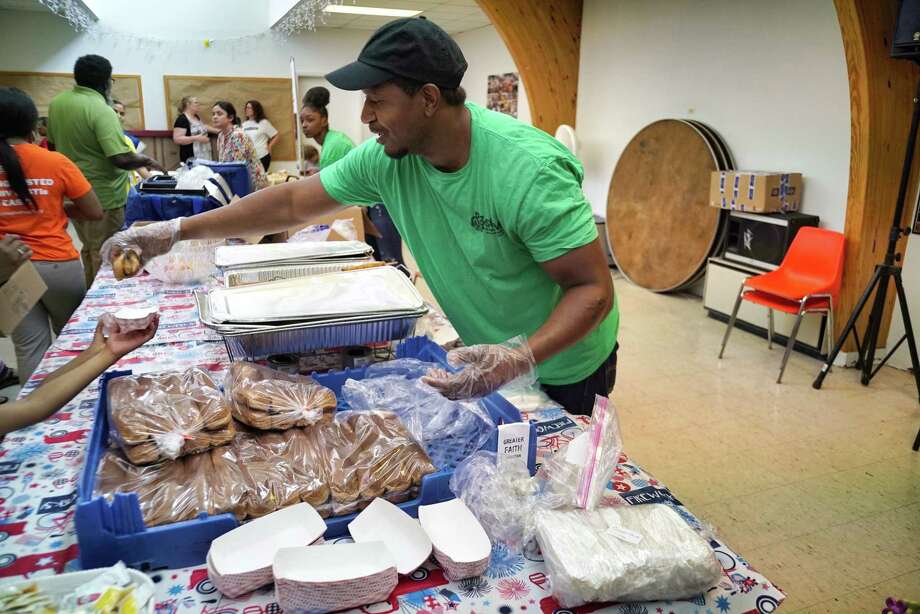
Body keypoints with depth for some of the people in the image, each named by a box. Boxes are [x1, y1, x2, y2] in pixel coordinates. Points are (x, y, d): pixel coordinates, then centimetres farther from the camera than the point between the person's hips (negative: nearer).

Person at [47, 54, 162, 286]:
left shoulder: (57, 102, 4)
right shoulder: (100, 110, -21)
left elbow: (52, 144, 16)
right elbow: (122, 159, -27)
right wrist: (147, 160, -9)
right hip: (101, 196, -8)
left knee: (89, 250, 23)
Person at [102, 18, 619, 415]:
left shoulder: (526, 170, -32)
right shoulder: (384, 160, -14)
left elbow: (594, 287, -28)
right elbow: (292, 203, -5)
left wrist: (519, 357, -43)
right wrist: (175, 231, -6)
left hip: (565, 373, -4)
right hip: (488, 359, 5)